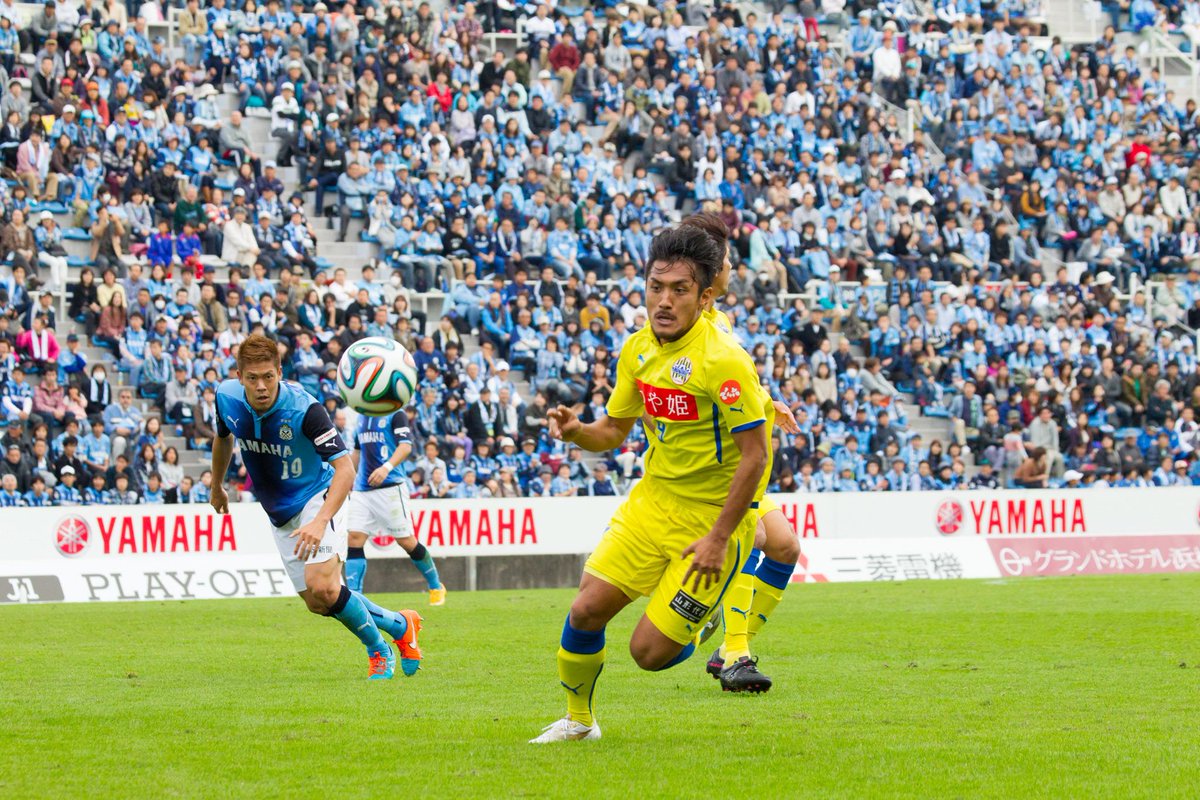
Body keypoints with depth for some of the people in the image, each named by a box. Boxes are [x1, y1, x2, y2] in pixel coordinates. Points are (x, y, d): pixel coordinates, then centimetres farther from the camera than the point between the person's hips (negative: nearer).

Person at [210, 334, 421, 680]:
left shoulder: (304, 408, -28)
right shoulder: (227, 397, -12)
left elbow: (345, 469, -33)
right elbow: (223, 437, 13)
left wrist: (320, 521, -46)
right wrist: (217, 486, 27)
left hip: (317, 496, -6)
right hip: (280, 514, 6)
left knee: (322, 587, -25)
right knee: (317, 603, 4)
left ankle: (379, 652, -1)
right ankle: (398, 625, 27)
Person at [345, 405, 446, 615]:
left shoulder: (395, 414, -5)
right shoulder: (361, 417, 17)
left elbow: (406, 446, -16)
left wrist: (387, 467, -32)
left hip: (390, 487, -6)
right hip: (362, 488, 6)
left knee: (406, 541, 0)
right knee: (355, 538, -9)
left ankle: (436, 588, 19)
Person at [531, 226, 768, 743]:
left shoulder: (723, 361, -22)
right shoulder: (638, 350, 1)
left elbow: (754, 455, -21)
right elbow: (613, 431, 13)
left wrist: (718, 539, -21)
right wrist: (575, 431, -11)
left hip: (713, 517, -6)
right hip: (653, 501, 6)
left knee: (650, 651, -10)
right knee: (586, 609, -2)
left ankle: (696, 636, 26)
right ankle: (578, 719, 22)